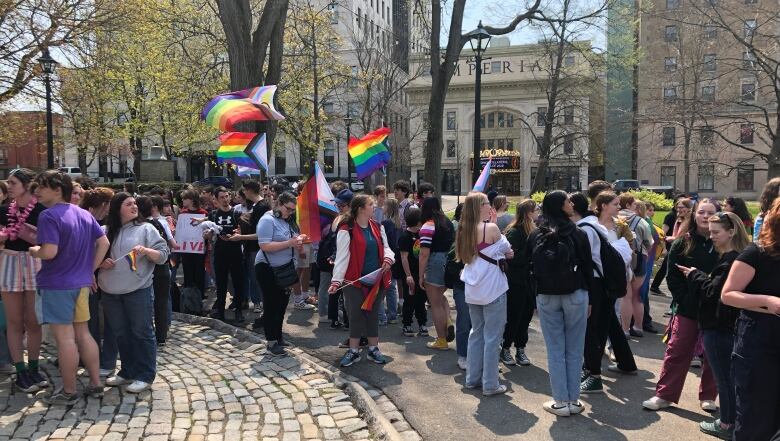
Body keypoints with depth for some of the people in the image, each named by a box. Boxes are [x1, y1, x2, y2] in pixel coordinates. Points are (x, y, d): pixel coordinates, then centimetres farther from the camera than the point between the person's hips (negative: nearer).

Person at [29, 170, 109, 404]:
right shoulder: (84, 214, 9)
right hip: (81, 283, 8)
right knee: (83, 333, 15)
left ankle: (68, 392, 11)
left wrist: (33, 251, -4)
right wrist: (90, 269, 12)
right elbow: (104, 243, 10)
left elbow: (49, 252, -25)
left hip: (56, 284, -7)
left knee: (64, 337, 1)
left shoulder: (49, 216, -16)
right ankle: (96, 384, 20)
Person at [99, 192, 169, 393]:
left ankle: (145, 375, 10)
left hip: (138, 290, -4)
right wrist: (101, 263, -4)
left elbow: (163, 255, -5)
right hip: (111, 293, 5)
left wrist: (146, 251, -22)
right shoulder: (106, 231, 9)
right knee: (121, 334, 14)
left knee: (142, 333, 1)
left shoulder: (145, 229, -2)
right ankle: (128, 372, 28)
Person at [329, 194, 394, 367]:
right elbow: (341, 257, -15)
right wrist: (336, 280, -21)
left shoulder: (378, 227, 7)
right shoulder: (347, 230, -12)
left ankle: (373, 349, 26)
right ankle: (353, 351, 18)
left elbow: (385, 247, 13)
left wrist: (388, 258, -10)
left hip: (377, 279, 5)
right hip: (355, 280, -5)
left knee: (373, 314, 13)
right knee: (355, 315, 4)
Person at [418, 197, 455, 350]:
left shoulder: (428, 225, -13)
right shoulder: (448, 222, 8)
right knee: (440, 297, 28)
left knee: (436, 304, 7)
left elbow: (424, 253, -17)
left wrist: (421, 276, -11)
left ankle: (441, 340, 15)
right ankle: (448, 322, 7)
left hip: (435, 264, -7)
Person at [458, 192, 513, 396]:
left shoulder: (464, 230, 5)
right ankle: (490, 384, 8)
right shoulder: (491, 228, -14)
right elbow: (507, 249, 1)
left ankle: (473, 378, 24)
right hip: (492, 289, -7)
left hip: (473, 289, 7)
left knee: (476, 333, 17)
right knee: (492, 337, 1)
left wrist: (502, 254, 11)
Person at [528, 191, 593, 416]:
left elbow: (530, 268, 3)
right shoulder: (577, 234, -6)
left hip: (546, 297, 2)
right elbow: (587, 267, -3)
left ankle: (561, 402, 11)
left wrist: (535, 298, 10)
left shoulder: (535, 236, 1)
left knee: (555, 350, 7)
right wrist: (589, 298, 6)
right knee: (574, 350, 8)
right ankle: (573, 401, 14)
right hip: (574, 295, -1)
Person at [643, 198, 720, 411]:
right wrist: (683, 299, -10)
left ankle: (708, 396, 27)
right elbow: (672, 276, -1)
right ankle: (664, 395, 12)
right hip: (688, 308, 0)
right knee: (677, 352, 4)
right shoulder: (683, 243, 0)